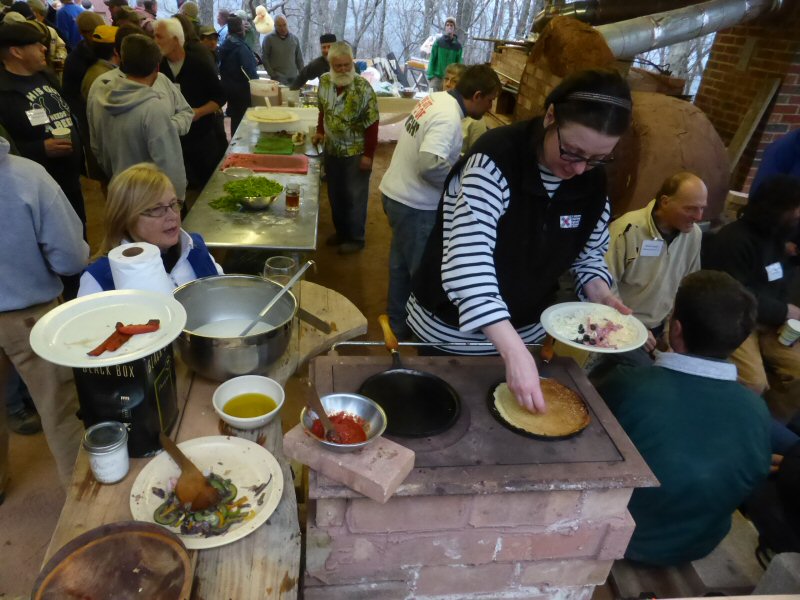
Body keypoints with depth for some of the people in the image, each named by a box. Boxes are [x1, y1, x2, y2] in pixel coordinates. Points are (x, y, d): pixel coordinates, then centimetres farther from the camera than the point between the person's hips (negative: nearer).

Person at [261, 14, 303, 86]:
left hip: (293, 79, 3)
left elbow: (299, 59, 14)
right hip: (277, 79, -3)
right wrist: (272, 74, -7)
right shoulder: (268, 39, 1)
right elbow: (264, 58, 1)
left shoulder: (294, 38, 11)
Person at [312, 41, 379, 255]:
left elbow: (371, 124, -15)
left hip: (356, 153, -6)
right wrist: (320, 131, 2)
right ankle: (341, 231, 33)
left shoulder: (363, 88, -17)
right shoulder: (324, 82, -1)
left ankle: (356, 237, 18)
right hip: (331, 150, 6)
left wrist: (368, 154, -17)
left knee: (355, 196, 4)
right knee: (335, 194, 16)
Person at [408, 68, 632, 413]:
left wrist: (601, 295, -13)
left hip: (526, 331, 6)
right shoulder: (495, 160, -26)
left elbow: (589, 254, 8)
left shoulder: (593, 181, -7)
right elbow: (469, 261, -36)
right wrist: (515, 352, -42)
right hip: (451, 331, -5)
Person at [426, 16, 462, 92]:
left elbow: (458, 63, 5)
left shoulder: (457, 45, 5)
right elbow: (432, 59, 1)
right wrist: (430, 75, -8)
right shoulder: (438, 42, 2)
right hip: (436, 77, -1)